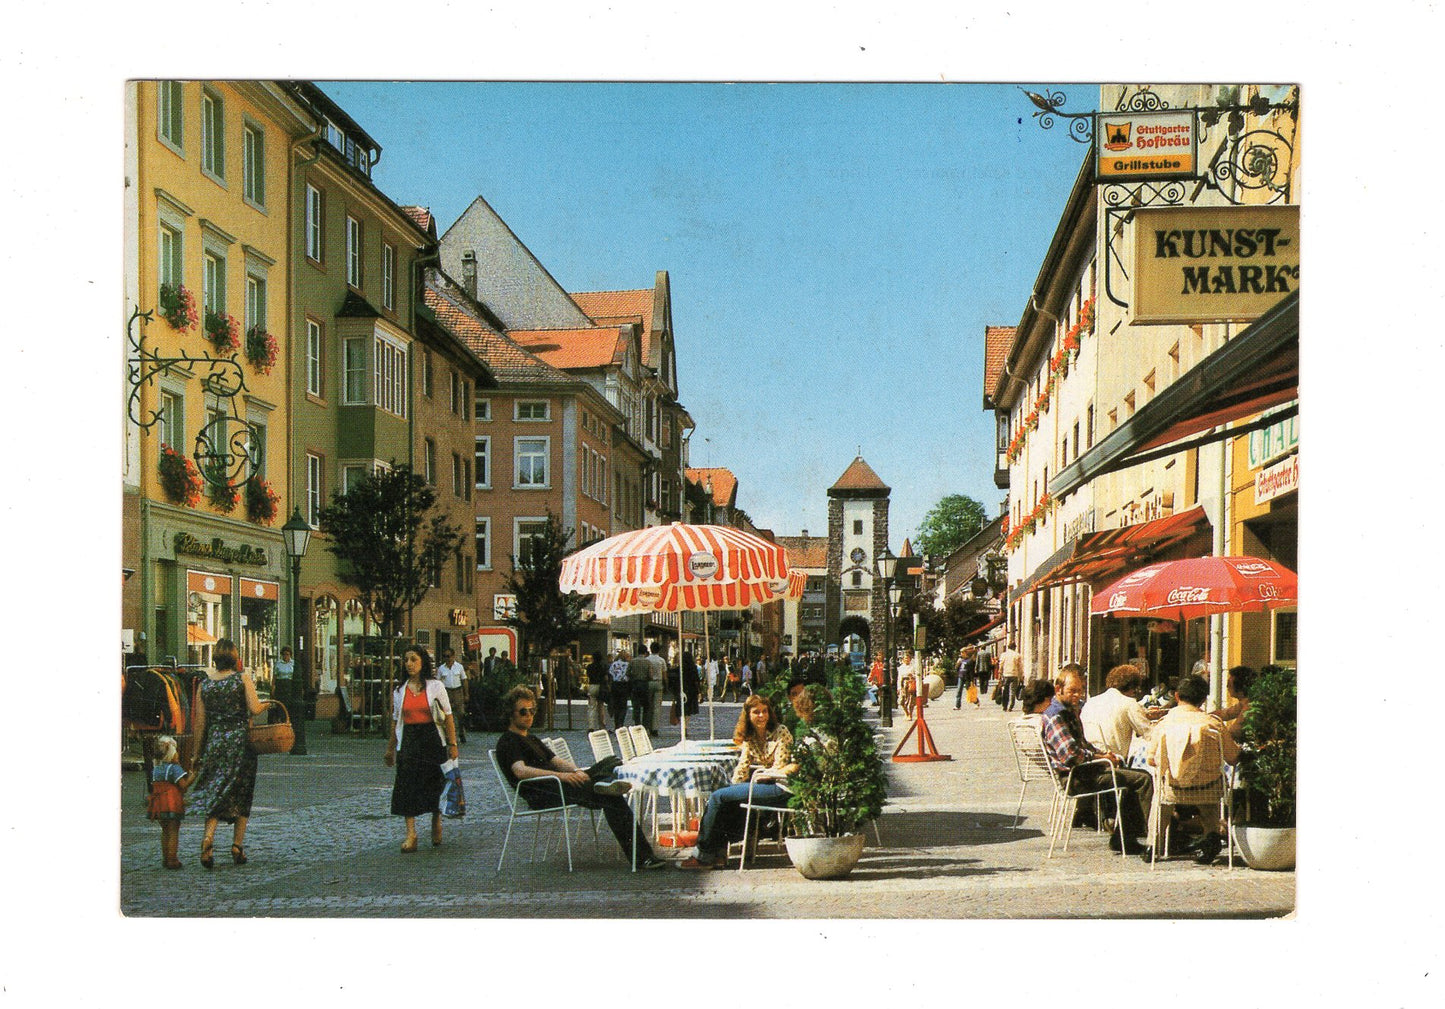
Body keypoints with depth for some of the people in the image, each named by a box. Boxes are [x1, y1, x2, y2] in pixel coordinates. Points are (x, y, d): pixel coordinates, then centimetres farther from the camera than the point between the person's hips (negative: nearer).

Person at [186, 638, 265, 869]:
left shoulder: (205, 684, 3)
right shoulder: (243, 679, -5)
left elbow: (200, 722, 6)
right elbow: (255, 709, -16)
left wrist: (200, 751, 14)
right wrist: (266, 704, 7)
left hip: (214, 741, 2)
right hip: (240, 741, -2)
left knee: (214, 794, 7)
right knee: (241, 795, 8)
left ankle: (208, 837, -16)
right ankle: (237, 845, 8)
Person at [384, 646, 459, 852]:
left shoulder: (435, 686, 1)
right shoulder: (400, 690, 9)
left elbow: (448, 717, 0)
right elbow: (395, 721, 14)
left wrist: (452, 744, -6)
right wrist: (390, 748, 14)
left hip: (433, 740, -2)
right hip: (408, 742, 2)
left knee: (435, 784, 4)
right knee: (407, 786, -7)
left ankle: (436, 827, 25)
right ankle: (410, 834, -7)